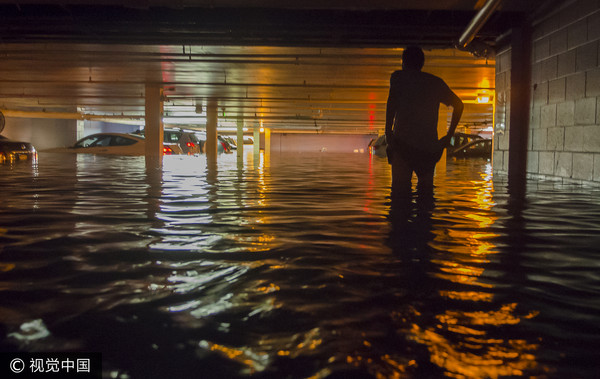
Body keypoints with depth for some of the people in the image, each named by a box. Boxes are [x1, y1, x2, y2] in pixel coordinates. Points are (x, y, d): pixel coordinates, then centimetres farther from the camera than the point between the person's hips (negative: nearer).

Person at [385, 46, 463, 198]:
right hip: (429, 146, 4)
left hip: (403, 142, -3)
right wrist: (448, 136, 16)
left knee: (400, 190, -8)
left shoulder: (398, 77, 8)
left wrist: (388, 131, -11)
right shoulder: (436, 82, 19)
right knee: (426, 190, 12)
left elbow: (392, 101, -12)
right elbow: (458, 105, 17)